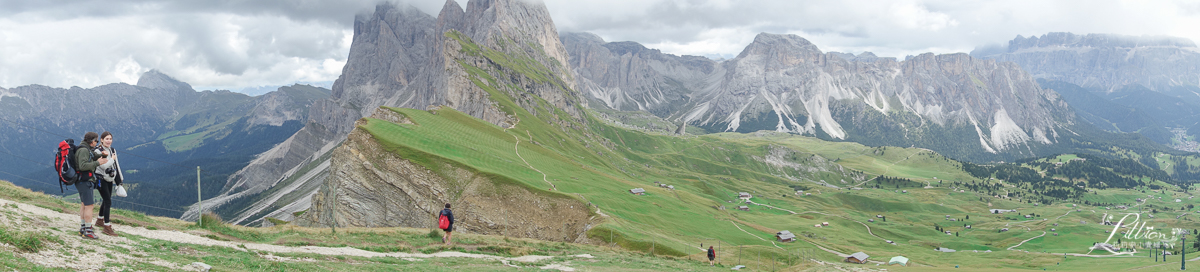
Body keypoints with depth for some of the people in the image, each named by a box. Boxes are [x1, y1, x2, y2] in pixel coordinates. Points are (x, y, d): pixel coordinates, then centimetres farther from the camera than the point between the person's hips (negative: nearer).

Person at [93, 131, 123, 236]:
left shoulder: (112, 151, 9)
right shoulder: (98, 151, -14)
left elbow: (116, 165, 14)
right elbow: (103, 166, -26)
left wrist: (119, 180, 15)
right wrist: (112, 159, -12)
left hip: (109, 179, 8)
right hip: (101, 179, -8)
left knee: (106, 200, 19)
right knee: (108, 201, -13)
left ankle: (100, 220, 40)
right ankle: (107, 227, -12)